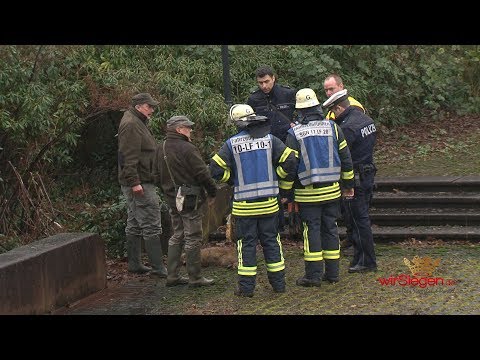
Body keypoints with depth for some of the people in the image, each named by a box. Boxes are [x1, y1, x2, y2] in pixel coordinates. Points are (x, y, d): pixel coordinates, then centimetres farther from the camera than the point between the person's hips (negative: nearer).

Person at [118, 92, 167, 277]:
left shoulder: (139, 123, 21)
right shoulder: (131, 124, -14)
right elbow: (129, 156, -22)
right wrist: (134, 182, -26)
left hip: (137, 182, 11)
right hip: (140, 183, -11)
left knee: (134, 225, 14)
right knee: (151, 226, -10)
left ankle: (134, 264, 21)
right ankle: (158, 267, -10)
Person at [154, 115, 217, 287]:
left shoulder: (161, 149, 9)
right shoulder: (187, 149, -17)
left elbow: (158, 176, 16)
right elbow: (203, 174, -17)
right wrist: (212, 193, -4)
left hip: (172, 199, 8)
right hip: (190, 200, -8)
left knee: (177, 236, 16)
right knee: (193, 238, -1)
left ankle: (172, 275, 17)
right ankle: (195, 277, 4)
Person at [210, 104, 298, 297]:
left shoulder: (231, 143, -6)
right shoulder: (269, 139, -1)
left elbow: (216, 169, -7)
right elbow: (290, 160, -5)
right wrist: (282, 183, 9)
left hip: (244, 204, -2)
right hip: (269, 203, 2)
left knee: (246, 244, 5)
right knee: (271, 241, 12)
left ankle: (246, 287, 7)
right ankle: (278, 283, 16)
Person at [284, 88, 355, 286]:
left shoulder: (294, 133, -6)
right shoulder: (332, 128, 2)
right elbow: (346, 158, 6)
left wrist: (287, 193, 2)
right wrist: (348, 184, 17)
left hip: (307, 193, -3)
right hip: (331, 191, 3)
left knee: (312, 230, 1)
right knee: (330, 229, 10)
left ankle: (314, 275, 2)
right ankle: (332, 273, 14)